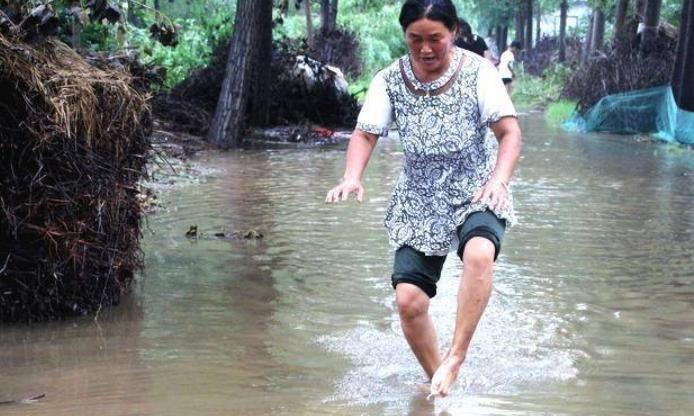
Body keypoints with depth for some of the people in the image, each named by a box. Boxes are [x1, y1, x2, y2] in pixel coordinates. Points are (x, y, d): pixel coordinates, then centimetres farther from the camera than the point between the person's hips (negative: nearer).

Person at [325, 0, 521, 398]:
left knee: (479, 254, -37)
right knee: (409, 300, -8)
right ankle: (438, 382, 16)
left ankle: (457, 357, -24)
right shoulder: (390, 80, -3)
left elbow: (510, 132, -14)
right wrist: (353, 177, -25)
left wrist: (499, 179, -32)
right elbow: (365, 134, -5)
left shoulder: (477, 72, -11)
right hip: (420, 201, 3)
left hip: (475, 193, -3)